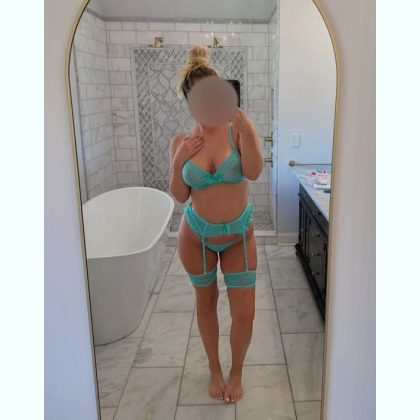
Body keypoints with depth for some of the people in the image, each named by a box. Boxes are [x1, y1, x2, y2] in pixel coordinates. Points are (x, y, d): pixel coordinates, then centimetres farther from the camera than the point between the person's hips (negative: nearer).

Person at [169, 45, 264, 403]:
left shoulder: (239, 129, -12)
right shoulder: (182, 141, -6)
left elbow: (254, 173, -29)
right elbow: (180, 196, -2)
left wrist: (246, 131, -43)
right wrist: (178, 161, -17)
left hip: (239, 234, -1)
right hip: (197, 235, 2)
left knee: (245, 313, 2)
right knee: (206, 304, 17)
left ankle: (236, 372, 33)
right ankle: (215, 370, 41)